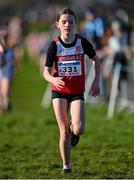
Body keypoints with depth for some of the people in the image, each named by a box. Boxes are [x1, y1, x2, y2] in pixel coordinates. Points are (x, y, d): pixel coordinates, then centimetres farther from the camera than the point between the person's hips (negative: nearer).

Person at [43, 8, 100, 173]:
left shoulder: (82, 42, -7)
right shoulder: (54, 45, -9)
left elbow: (96, 59, 11)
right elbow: (46, 71, -5)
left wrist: (96, 80, 1)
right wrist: (53, 79, -28)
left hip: (77, 92, 0)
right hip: (59, 91, 0)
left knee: (78, 129, -17)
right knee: (64, 131, -2)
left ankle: (74, 130, 22)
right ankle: (66, 165, 15)